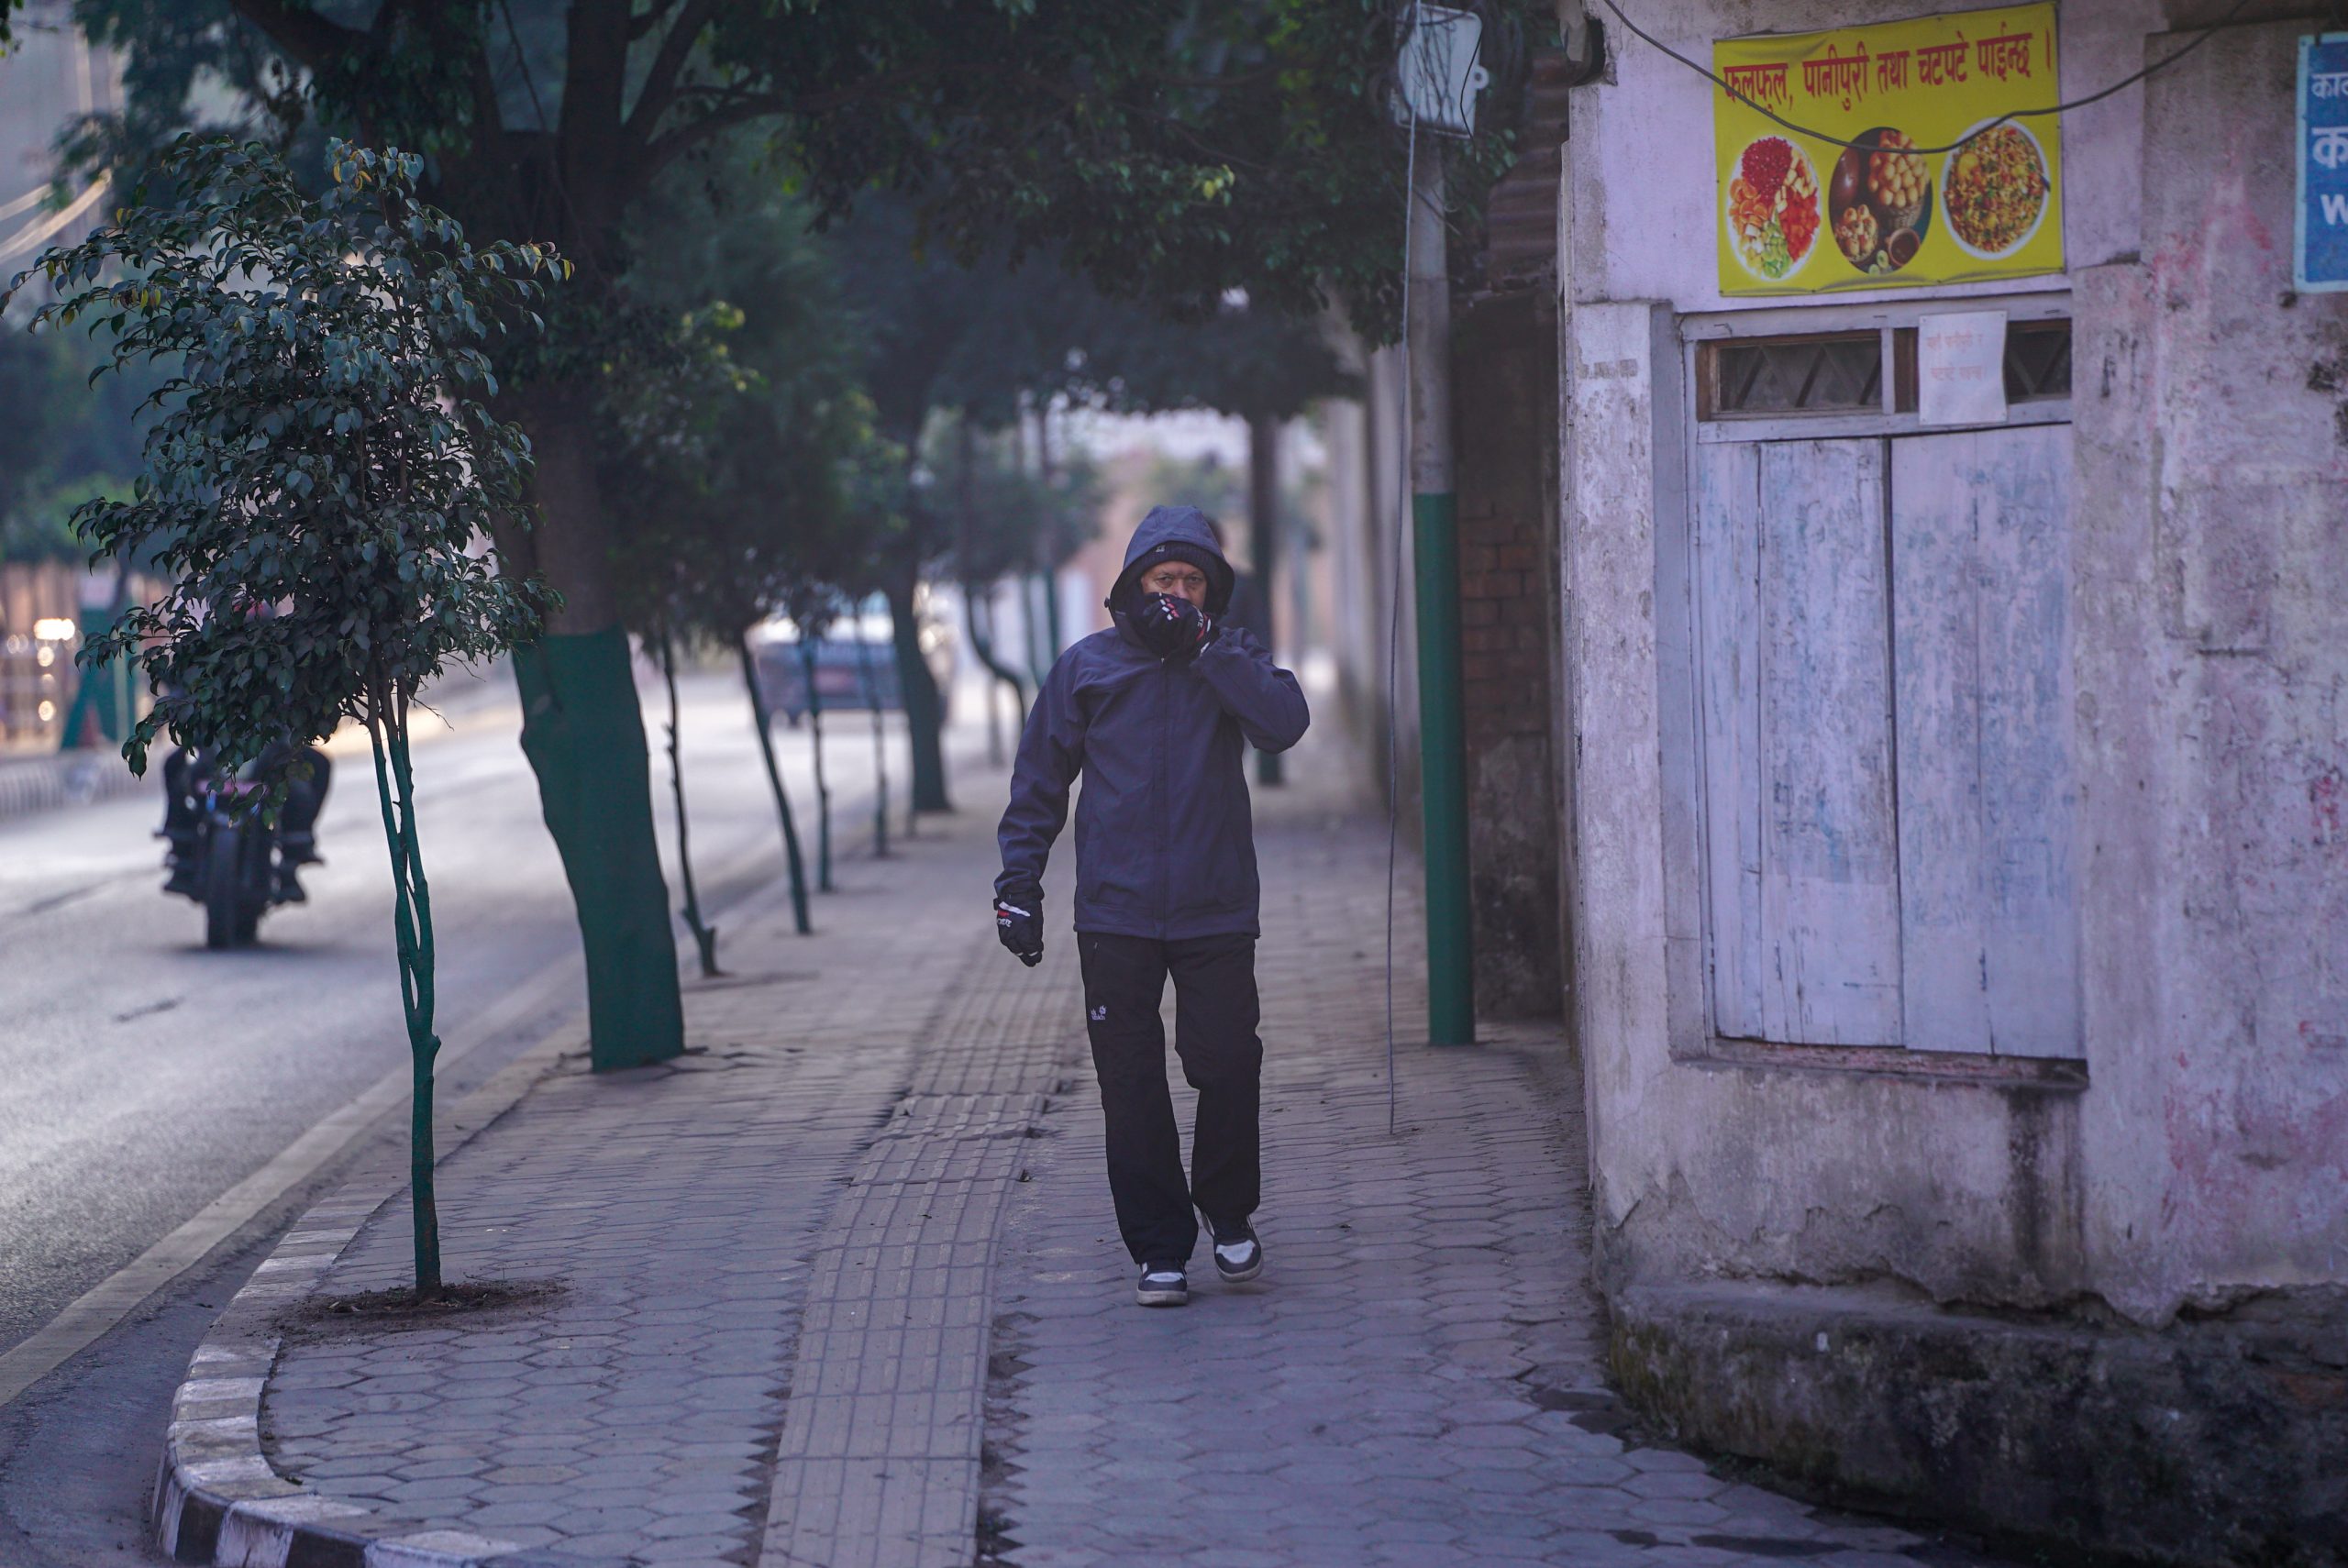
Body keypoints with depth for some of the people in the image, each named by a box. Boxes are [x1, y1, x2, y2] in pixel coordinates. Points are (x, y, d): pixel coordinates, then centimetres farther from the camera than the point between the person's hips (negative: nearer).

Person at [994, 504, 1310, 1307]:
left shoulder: (1232, 661, 7)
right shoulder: (1087, 667, 6)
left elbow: (1285, 724, -14)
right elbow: (1038, 785, 10)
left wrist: (1204, 647, -15)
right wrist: (1018, 886, 3)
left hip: (1216, 911, 0)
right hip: (1115, 915, 0)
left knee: (1228, 1066, -6)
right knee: (1132, 1088, 1)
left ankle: (1228, 1212, 18)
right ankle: (1160, 1248, 9)